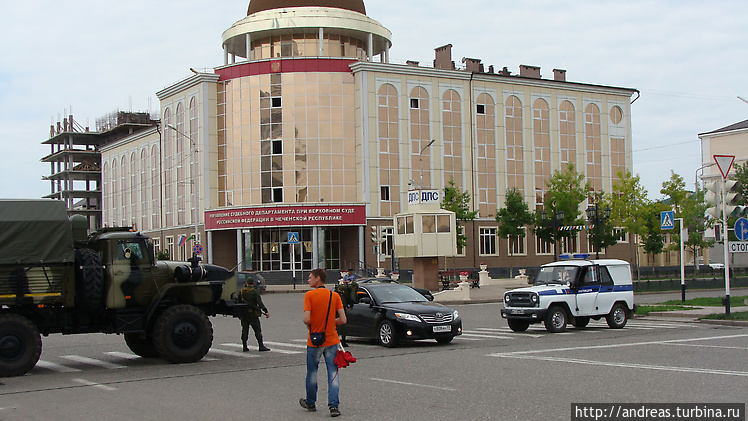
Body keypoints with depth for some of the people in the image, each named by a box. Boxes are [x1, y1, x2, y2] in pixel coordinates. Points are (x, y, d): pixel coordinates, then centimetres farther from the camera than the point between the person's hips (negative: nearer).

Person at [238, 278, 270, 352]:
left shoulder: (241, 291, 5)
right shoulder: (255, 292, -9)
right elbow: (260, 303, -17)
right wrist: (266, 311, -19)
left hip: (243, 314, 4)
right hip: (252, 314, -4)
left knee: (245, 330, 9)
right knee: (257, 330, 0)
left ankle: (244, 346, 8)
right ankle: (261, 346, -3)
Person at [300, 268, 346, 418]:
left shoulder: (309, 295, -11)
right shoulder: (335, 296, -1)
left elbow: (306, 319, -19)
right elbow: (343, 320, -4)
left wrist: (310, 325, 3)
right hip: (331, 341, 2)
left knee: (312, 373, 15)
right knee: (333, 373, 4)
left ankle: (311, 403, 29)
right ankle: (334, 406, -4)